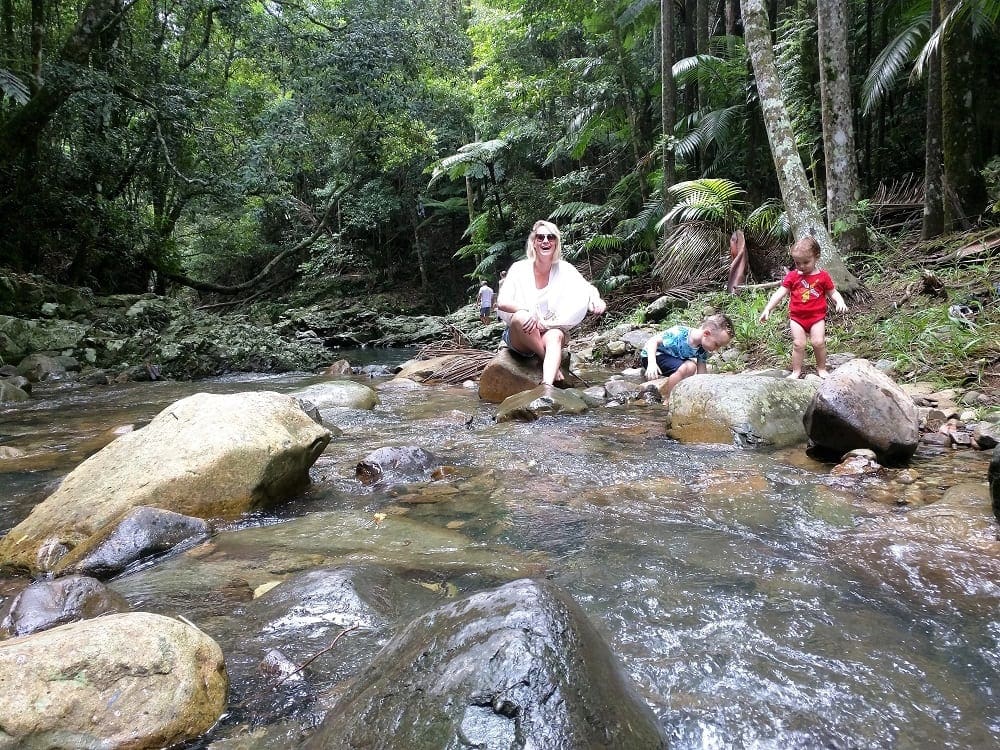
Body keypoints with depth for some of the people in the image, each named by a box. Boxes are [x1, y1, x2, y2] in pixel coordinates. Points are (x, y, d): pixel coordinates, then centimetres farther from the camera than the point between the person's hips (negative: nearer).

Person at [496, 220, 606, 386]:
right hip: (520, 335, -1)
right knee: (521, 318, -34)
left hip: (551, 331, 1)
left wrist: (595, 298, -35)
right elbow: (501, 302, -17)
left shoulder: (564, 269, -2)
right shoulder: (520, 268, -8)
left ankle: (547, 385, -57)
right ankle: (554, 366, -18)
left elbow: (587, 288, -10)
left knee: (555, 336, -34)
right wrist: (528, 310, -37)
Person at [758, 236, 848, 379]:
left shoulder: (823, 276, 0)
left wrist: (840, 302, -13)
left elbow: (833, 292, 8)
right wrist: (767, 309, -10)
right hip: (797, 317, 1)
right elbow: (780, 293, -2)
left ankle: (821, 369, 13)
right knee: (798, 344, -1)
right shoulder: (792, 276, 2)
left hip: (817, 316, -1)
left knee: (818, 342, -7)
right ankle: (796, 371, 11)